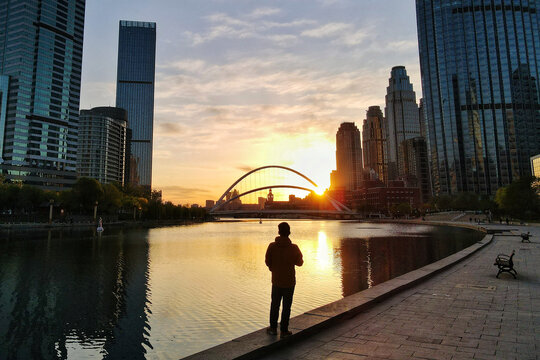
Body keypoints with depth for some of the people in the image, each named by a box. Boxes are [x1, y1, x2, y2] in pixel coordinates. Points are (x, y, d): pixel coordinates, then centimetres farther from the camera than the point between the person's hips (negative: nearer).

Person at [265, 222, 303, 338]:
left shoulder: (272, 246, -13)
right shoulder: (294, 248, -16)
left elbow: (267, 261, -4)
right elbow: (299, 263, -3)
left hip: (276, 280, 2)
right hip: (289, 281, -1)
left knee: (275, 304, 18)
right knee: (286, 306, 10)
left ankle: (273, 328, 27)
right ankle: (284, 330, 17)